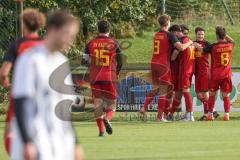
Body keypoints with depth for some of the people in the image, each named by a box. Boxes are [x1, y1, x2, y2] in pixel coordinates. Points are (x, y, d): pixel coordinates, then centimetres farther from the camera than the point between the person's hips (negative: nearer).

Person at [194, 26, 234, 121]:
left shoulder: (213, 46, -12)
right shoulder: (230, 45, -1)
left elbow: (201, 49, 0)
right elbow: (231, 40, 24)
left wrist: (194, 44, 18)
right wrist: (224, 33, 16)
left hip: (216, 74, -2)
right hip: (227, 74, 2)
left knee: (212, 94, 12)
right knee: (226, 95, 5)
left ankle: (210, 114, 13)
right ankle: (227, 114, -8)